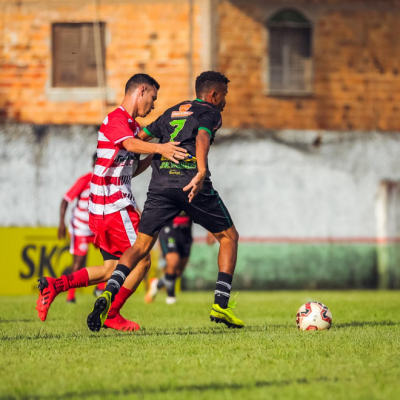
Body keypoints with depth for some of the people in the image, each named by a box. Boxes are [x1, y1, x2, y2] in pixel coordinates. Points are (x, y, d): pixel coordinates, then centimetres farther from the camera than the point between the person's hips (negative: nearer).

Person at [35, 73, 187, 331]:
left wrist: (154, 156, 7)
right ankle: (112, 315, 2)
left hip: (103, 209, 10)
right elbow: (130, 144, -33)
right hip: (115, 204, -10)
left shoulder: (132, 124, 21)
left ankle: (55, 285, 6)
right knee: (141, 260, -5)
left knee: (113, 268, 11)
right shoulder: (117, 119, -10)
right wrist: (159, 148, -50)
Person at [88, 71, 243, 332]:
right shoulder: (210, 113, 9)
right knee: (229, 237, 14)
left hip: (160, 183, 4)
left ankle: (109, 292, -20)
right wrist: (202, 173, -27)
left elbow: (139, 137, 24)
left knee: (141, 246, 6)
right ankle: (221, 305, 5)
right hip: (191, 183, -4)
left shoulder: (172, 112, 27)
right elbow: (202, 137, -12)